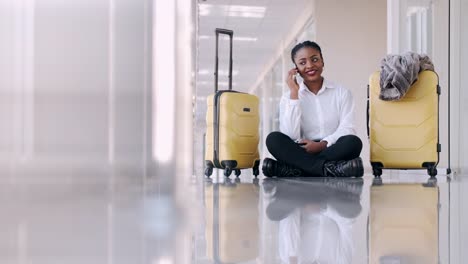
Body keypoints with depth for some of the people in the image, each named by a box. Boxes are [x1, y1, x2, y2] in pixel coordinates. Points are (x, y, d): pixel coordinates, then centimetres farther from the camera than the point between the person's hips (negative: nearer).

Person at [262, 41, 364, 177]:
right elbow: (291, 135, -8)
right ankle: (329, 168, -35)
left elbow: (347, 129, -3)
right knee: (273, 138, -26)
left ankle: (290, 169, -33)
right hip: (302, 152, 0)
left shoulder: (342, 92, 9)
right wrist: (294, 93, -8)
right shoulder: (289, 96, 8)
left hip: (334, 151, 0)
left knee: (353, 142, -31)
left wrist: (323, 144, -21)